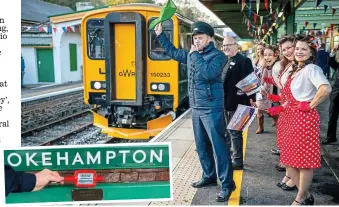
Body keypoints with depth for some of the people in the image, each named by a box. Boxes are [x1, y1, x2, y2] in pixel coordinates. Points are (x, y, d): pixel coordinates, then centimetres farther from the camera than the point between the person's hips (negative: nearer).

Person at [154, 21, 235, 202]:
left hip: (211, 109, -7)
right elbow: (173, 52, 26)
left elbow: (209, 73, -29)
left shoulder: (218, 55, -11)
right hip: (196, 108, 8)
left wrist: (196, 55, -18)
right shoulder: (191, 54, 10)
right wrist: (160, 35, 23)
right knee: (202, 145, 15)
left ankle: (227, 184, 2)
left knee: (218, 146, -6)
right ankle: (209, 176, 29)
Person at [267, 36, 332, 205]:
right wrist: (280, 108, 10)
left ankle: (301, 199, 16)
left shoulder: (311, 69, -11)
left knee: (304, 159, 1)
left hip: (305, 118, -10)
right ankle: (306, 195, 26)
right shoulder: (295, 71, 17)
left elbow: (326, 89, -28)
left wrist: (310, 106, -19)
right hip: (291, 118, 10)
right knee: (289, 158, 12)